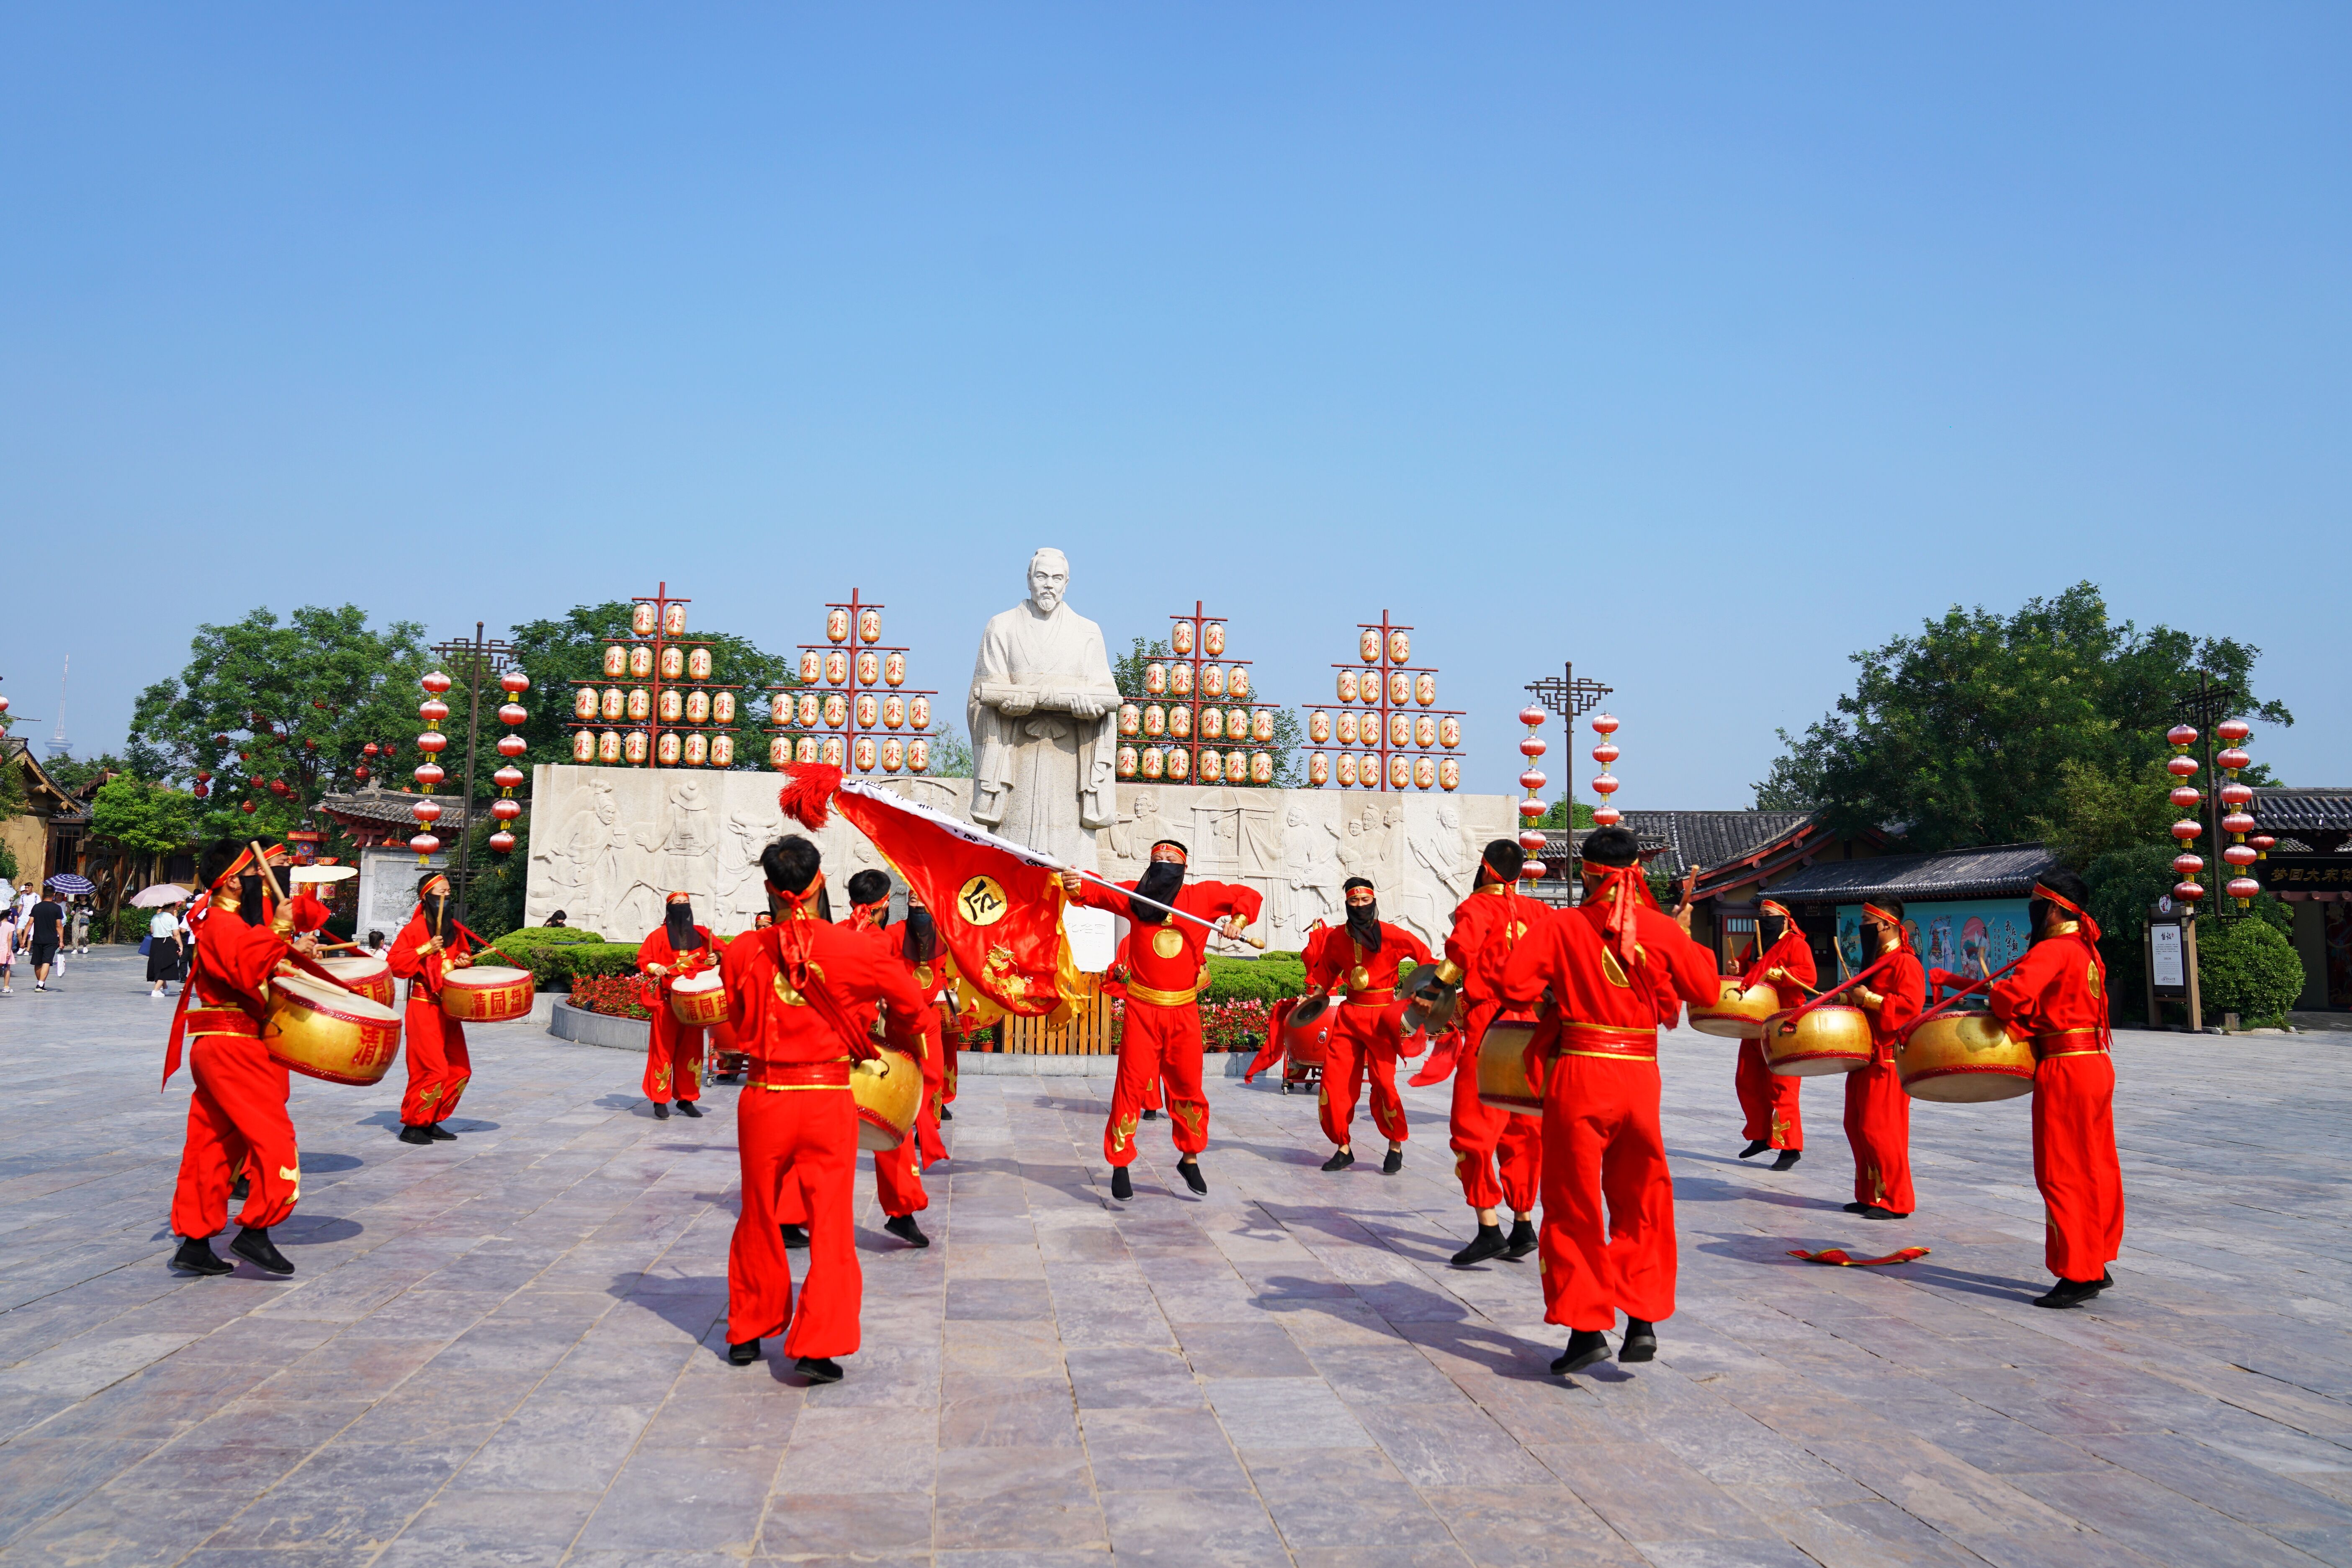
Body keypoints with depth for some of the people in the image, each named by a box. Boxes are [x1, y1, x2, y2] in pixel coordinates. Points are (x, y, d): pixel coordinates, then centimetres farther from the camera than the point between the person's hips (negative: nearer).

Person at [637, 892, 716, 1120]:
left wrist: (716, 958, -6)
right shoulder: (659, 935, 4)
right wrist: (655, 968, -18)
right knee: (664, 1048, -3)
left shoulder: (701, 934, 13)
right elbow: (643, 960, 1)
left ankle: (686, 1099, 11)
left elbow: (720, 951, 15)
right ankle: (660, 1101, 3)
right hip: (667, 1000, -3)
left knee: (692, 1049, 4)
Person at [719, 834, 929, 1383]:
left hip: (761, 1097, 2)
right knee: (830, 1224, 6)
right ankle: (818, 1344, 3)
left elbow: (739, 1018, 11)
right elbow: (910, 1000, 0)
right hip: (827, 1099, -2)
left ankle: (747, 1333, 31)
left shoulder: (741, 953, -4)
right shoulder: (849, 947, -9)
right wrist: (894, 1042, 20)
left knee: (759, 1219, 18)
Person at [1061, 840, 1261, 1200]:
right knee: (1132, 1083, -4)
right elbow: (1097, 893, -8)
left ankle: (1190, 1158, 29)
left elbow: (1248, 895, 11)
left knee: (1188, 1085, 11)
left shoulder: (1203, 895, 3)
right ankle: (1120, 1164, 6)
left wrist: (1238, 920, -9)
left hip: (1184, 1011, 2)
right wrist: (1076, 887, -30)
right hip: (1143, 1008, -1)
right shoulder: (1135, 894, 1)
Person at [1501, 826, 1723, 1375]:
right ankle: (1643, 1319, 15)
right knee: (1640, 1203, 18)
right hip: (1641, 1078, 3)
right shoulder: (1664, 930, -1)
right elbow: (1707, 991, 7)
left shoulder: (1561, 927, -7)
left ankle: (1587, 1326, 4)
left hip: (1580, 1075, -3)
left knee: (1574, 1206, 6)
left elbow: (1514, 986, -13)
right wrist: (1687, 943, 21)